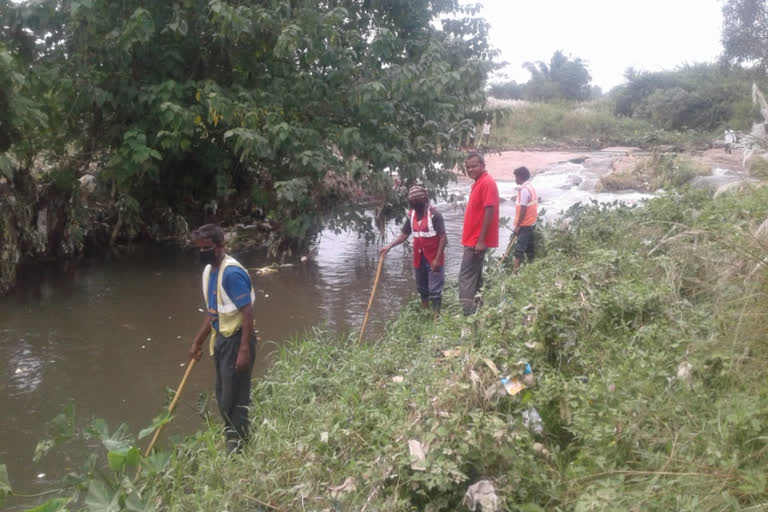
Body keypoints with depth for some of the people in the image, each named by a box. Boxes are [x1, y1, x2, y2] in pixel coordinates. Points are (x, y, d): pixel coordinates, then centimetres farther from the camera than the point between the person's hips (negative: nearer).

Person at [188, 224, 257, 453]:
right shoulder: (208, 271, 8)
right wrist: (197, 342, 22)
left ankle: (237, 449, 11)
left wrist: (244, 350, -28)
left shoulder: (232, 273, -21)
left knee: (235, 398, -2)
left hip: (237, 340, -10)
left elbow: (247, 313, -24)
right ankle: (230, 442, 32)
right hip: (221, 339, 10)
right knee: (222, 396, 18)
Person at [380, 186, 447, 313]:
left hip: (433, 259, -7)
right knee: (422, 288, 18)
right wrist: (389, 246, -7)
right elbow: (404, 234, 8)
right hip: (419, 259, 7)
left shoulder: (434, 215, -18)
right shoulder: (411, 214, 3)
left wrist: (437, 259, -21)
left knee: (434, 290, -5)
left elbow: (443, 238, -18)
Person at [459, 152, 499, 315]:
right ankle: (476, 311, 22)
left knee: (466, 277, -11)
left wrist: (481, 240, -23)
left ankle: (467, 313, -11)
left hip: (477, 240, -10)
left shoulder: (487, 183, -15)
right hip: (473, 239, 10)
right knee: (474, 276, 14)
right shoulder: (478, 183, 15)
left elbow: (489, 211, -21)